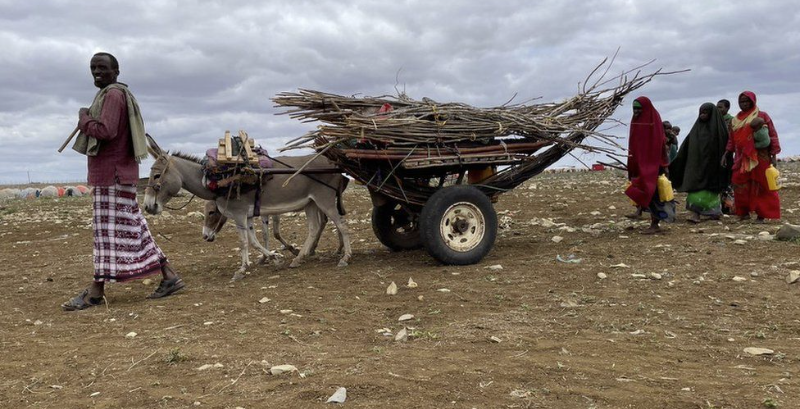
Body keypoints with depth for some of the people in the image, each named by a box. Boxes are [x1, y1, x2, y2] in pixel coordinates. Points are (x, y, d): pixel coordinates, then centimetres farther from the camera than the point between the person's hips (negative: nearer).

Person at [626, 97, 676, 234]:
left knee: (650, 192, -6)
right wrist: (631, 167, 13)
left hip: (652, 164, -7)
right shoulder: (636, 122, 9)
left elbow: (661, 144, -12)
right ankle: (655, 224, 16)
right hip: (639, 164, 7)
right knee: (647, 193, 9)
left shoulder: (654, 122, -11)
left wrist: (664, 165, -14)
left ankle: (654, 225, 1)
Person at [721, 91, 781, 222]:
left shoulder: (762, 116, 1)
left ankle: (762, 214, 3)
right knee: (740, 185, 1)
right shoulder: (735, 120, 14)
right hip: (741, 159, 4)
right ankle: (744, 212, 10)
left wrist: (774, 155, -7)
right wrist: (726, 154, 7)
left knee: (760, 185, -2)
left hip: (759, 158, -4)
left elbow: (772, 135, -1)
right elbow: (731, 139, 17)